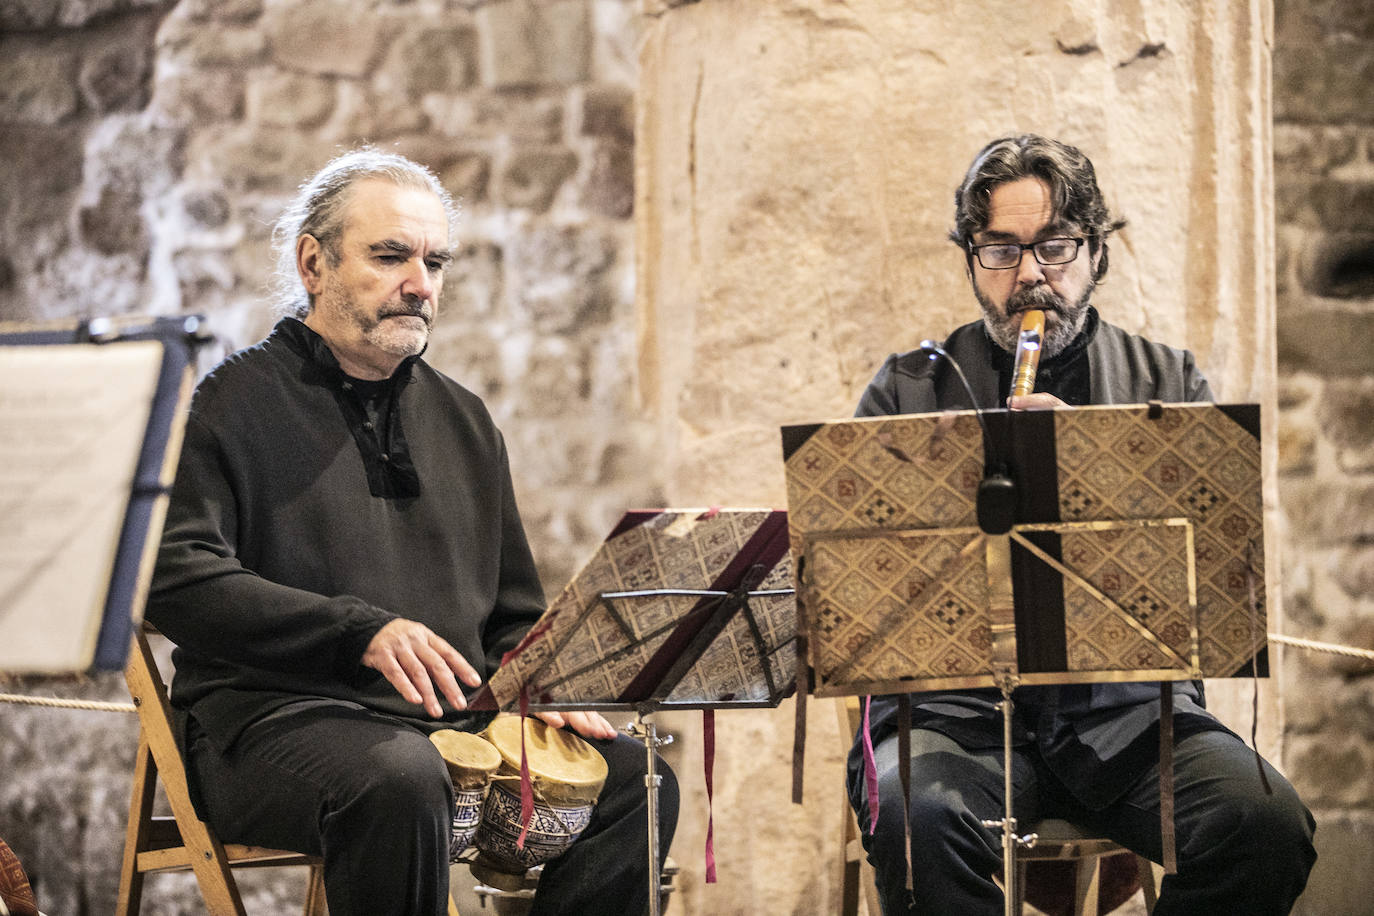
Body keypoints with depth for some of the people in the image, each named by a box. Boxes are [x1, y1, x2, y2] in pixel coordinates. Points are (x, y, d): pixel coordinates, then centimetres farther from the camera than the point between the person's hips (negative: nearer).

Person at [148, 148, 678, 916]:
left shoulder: (464, 421, 21)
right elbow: (177, 578, -15)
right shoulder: (233, 400, 1)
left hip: (456, 720, 6)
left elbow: (513, 615, 28)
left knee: (635, 779, -14)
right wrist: (362, 633, -25)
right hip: (278, 717, -6)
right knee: (401, 780, -37)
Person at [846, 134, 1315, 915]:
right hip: (959, 706, -1)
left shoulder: (1171, 385, 16)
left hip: (1128, 710, 1)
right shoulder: (908, 391, 14)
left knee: (1267, 823, -28)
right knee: (917, 817, -36)